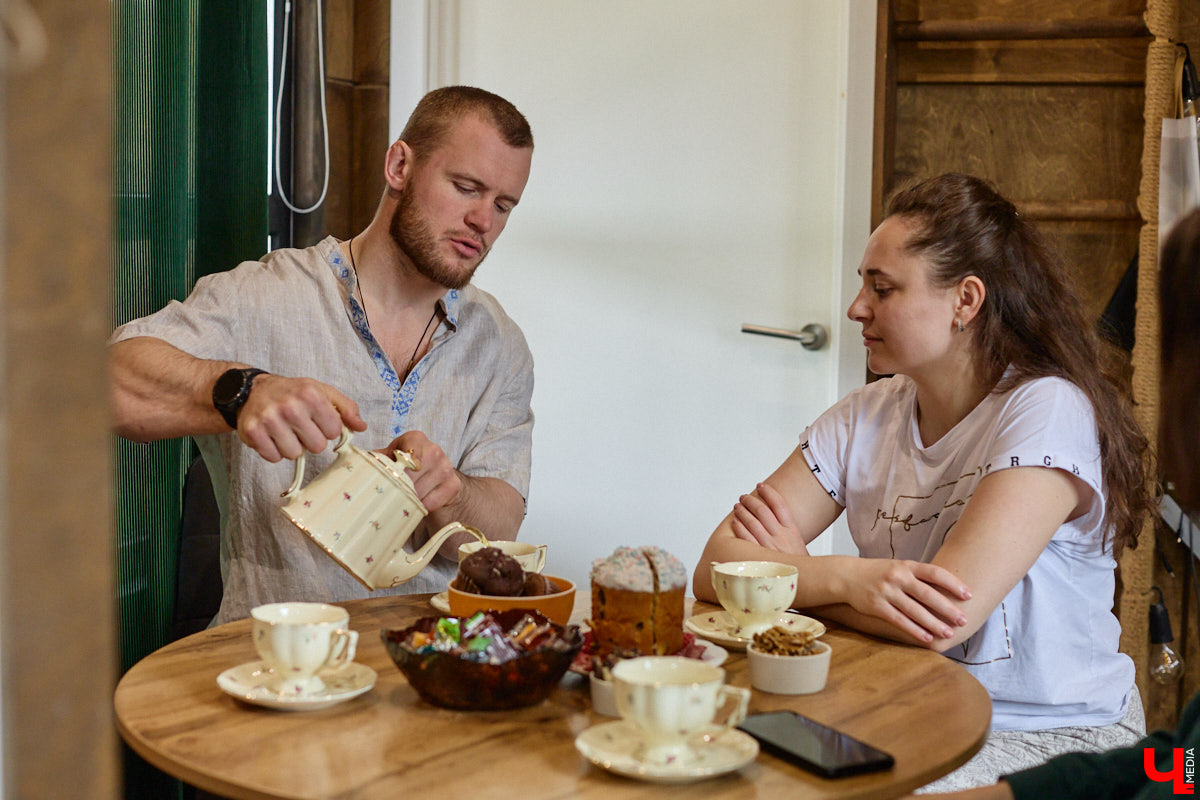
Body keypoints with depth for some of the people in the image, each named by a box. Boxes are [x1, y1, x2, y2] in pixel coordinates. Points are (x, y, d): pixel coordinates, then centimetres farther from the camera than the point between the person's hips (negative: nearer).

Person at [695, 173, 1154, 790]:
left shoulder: (1047, 411, -15)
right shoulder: (865, 419, 3)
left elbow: (943, 621, -26)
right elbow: (717, 567, -6)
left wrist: (792, 571, -11)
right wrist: (848, 579, -26)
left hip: (1053, 739, -5)